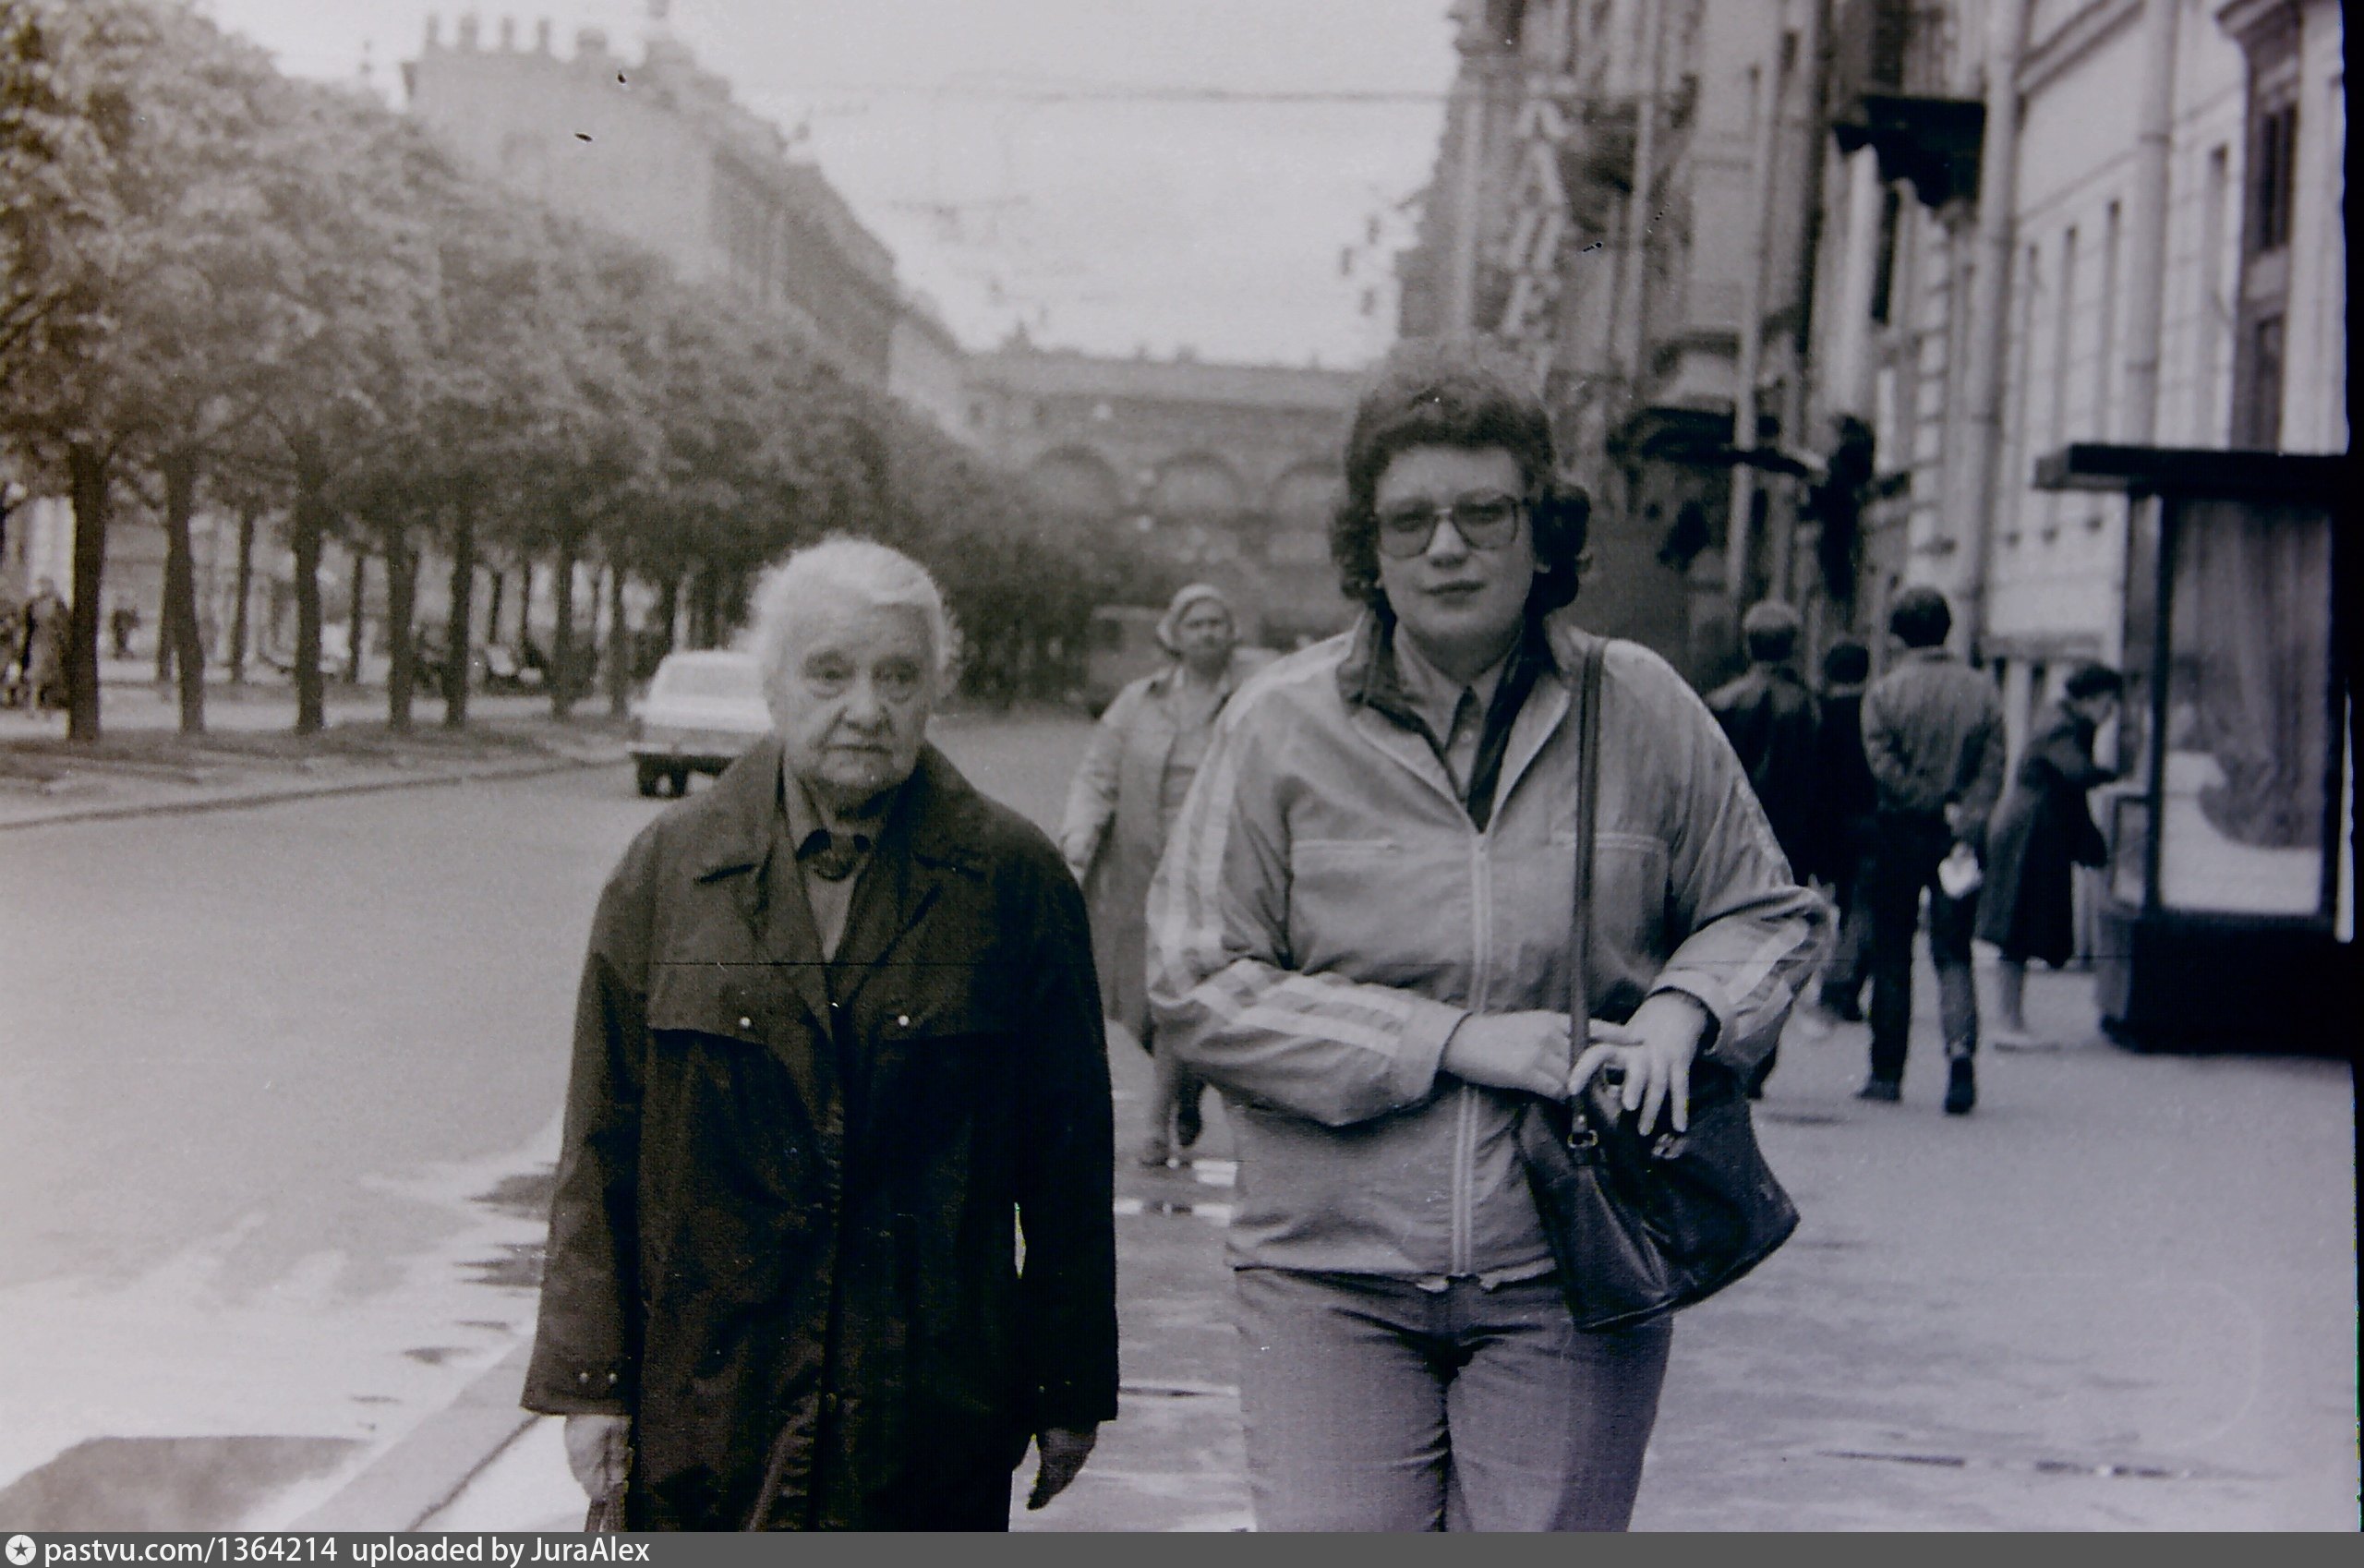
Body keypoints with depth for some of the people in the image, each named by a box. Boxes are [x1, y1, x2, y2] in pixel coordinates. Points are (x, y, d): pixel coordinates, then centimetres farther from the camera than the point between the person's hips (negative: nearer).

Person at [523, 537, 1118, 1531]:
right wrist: (588, 1378, 2)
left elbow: (1067, 1154, 4)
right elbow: (603, 1142, 5)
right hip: (704, 1402, 1)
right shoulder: (670, 867, 4)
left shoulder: (1015, 879, 1)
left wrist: (1070, 1391, 5)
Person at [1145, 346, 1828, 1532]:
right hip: (1334, 1270, -1)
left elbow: (1766, 913, 16)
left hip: (1568, 1273, 1)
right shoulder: (1281, 724, -2)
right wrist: (1453, 1040, -13)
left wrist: (1681, 1011, -8)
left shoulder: (1641, 710, 2)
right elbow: (1195, 989, -6)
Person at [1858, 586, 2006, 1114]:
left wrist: (1931, 804, -7)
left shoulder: (1884, 691, -3)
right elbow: (1993, 767, -4)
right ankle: (1960, 1042, -19)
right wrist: (1964, 821, -10)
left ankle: (1887, 1073, 11)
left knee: (1891, 956, 8)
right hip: (1957, 837, 2)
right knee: (1953, 953, 6)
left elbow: (1883, 764, -12)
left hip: (1900, 833, -1)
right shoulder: (1980, 690, 3)